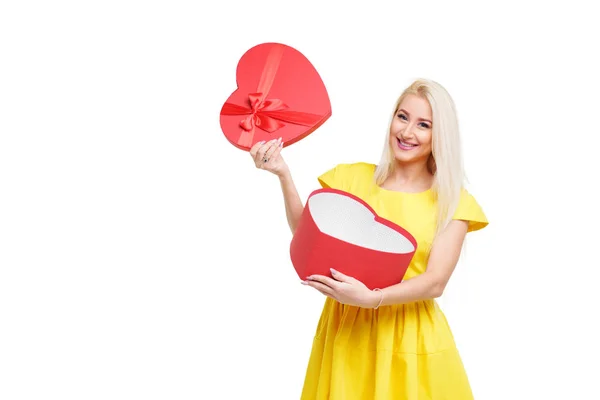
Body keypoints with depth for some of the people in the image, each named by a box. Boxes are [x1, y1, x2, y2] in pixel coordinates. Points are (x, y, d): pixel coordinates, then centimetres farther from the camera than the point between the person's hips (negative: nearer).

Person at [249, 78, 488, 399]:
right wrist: (283, 175, -16)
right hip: (346, 326, 2)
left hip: (411, 336, -1)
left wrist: (371, 298, -28)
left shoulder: (452, 202, -4)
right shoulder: (353, 177, 2)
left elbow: (435, 282, -12)